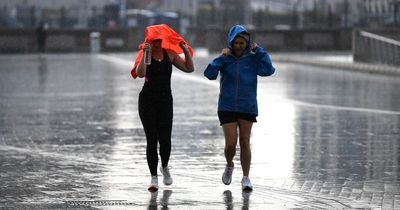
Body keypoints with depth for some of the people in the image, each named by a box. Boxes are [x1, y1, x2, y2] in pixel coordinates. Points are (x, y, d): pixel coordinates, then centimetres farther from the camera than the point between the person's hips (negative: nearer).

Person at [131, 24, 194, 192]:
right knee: (152, 139, -5)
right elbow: (140, 73, -24)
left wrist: (186, 51, -7)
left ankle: (164, 166, 24)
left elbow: (189, 69, 5)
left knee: (165, 139, -5)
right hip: (148, 101, -2)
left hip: (165, 101, 2)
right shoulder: (145, 54, -6)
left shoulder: (170, 54, 5)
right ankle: (154, 177, 2)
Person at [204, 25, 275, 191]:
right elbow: (209, 74, -15)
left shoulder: (252, 59, -2)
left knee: (245, 142, 2)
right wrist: (221, 58, -22)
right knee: (231, 143, -6)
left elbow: (268, 70, -17)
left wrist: (258, 51, -15)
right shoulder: (226, 58, -4)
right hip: (227, 107, -1)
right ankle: (229, 165, 25)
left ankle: (246, 178, 11)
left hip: (248, 107, 1)